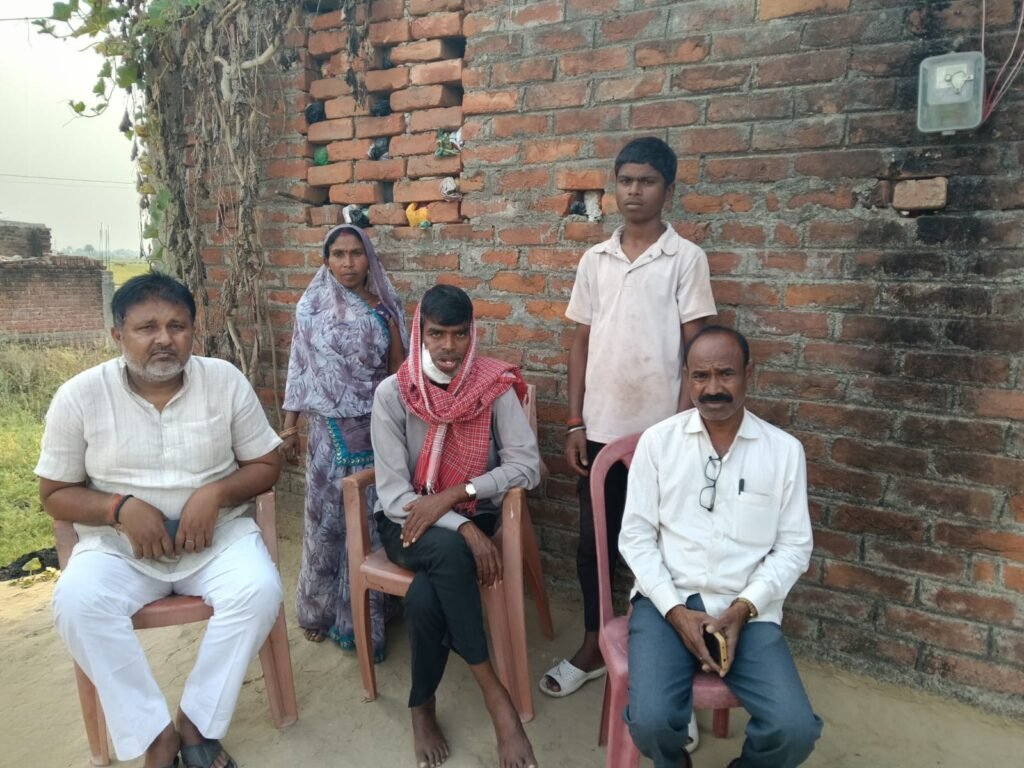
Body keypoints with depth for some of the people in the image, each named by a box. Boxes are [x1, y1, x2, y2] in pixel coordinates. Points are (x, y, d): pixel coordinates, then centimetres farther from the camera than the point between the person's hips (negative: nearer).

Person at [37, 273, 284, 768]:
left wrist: (215, 491, -18)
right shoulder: (79, 396, -5)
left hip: (217, 534, 0)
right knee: (76, 603, -29)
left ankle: (196, 720, -6)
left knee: (260, 591, -27)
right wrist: (121, 508, -18)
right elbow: (55, 494, 1)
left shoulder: (226, 380, -5)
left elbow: (267, 465, 1)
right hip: (118, 544, 0)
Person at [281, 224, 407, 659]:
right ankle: (319, 609, 25)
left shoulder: (384, 306, 3)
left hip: (377, 427, 1)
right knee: (327, 519, 7)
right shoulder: (312, 306, 2)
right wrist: (289, 428, 1)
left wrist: (391, 327, -11)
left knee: (372, 520, 5)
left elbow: (398, 370, 4)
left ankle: (366, 613, 21)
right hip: (330, 429, 0)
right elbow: (299, 368, 3)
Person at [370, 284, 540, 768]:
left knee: (425, 598, -29)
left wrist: (454, 495, -24)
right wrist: (464, 530, -28)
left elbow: (528, 464, -14)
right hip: (409, 524, 0)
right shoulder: (392, 394, -12)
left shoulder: (495, 386, -10)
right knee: (450, 553, -34)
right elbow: (392, 494, -15)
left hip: (473, 518, 0)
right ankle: (493, 692, -18)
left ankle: (422, 706, 0)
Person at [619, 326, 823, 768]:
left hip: (749, 610, 1)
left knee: (795, 731, -18)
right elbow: (636, 537, -1)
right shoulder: (657, 441, -1)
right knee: (650, 721, -22)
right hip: (666, 601, -1)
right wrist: (675, 610, -11)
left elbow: (794, 547, 3)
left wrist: (743, 609, -10)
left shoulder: (784, 450, 2)